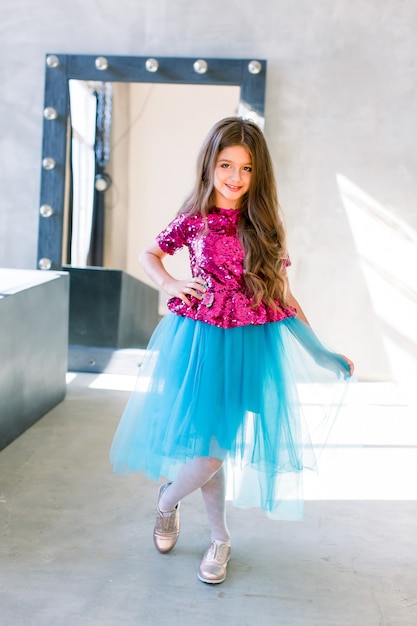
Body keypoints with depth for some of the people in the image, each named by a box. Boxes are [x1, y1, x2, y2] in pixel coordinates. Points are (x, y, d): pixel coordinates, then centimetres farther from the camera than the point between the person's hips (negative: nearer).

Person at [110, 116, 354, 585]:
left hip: (253, 344, 1)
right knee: (208, 449, 1)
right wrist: (170, 285, -6)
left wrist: (321, 349, 6)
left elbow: (282, 295, 7)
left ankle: (170, 497, 29)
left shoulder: (264, 228, 3)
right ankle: (220, 538, 27)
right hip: (201, 337, -1)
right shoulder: (194, 221, -1)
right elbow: (149, 255, 15)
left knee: (220, 442, -1)